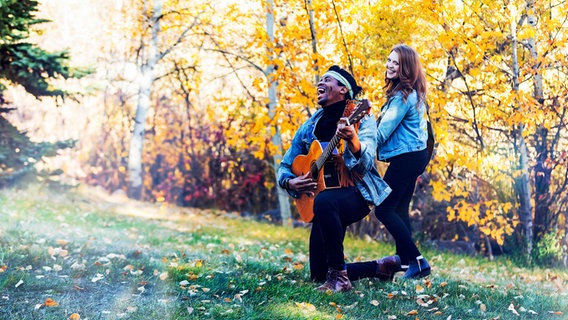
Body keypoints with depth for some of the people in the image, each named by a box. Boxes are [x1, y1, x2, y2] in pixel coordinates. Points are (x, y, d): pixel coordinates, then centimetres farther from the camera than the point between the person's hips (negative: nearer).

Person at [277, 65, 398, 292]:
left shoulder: (361, 118, -7)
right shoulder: (310, 126, 7)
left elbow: (364, 164, -23)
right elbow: (284, 167, 12)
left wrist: (352, 142, -44)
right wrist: (290, 183, -10)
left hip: (357, 193, -6)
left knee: (324, 202, -41)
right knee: (319, 273, 3)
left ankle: (339, 275, -27)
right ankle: (382, 266, 22)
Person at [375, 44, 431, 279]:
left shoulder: (402, 96, -18)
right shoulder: (412, 93, 13)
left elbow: (383, 132, -18)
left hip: (406, 158, -10)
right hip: (415, 154, 10)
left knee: (384, 210, -8)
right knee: (400, 209, 15)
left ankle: (417, 261, -10)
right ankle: (404, 259, 22)